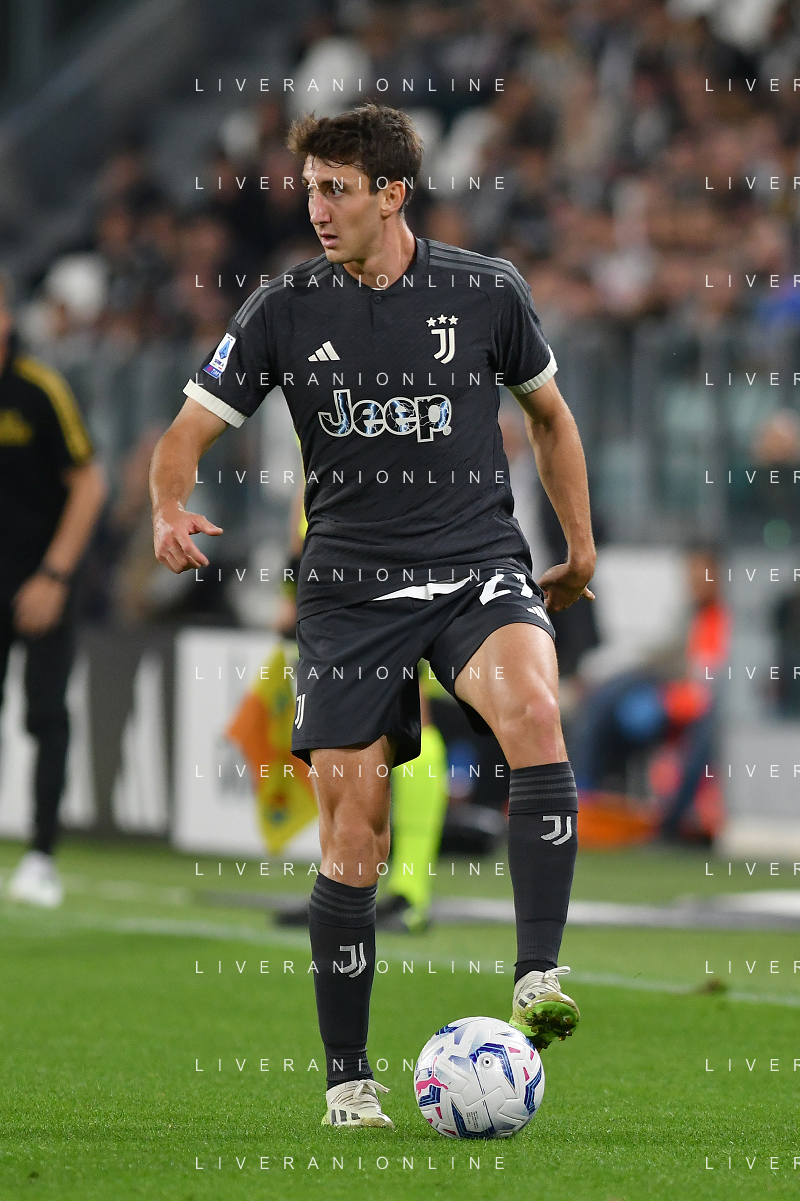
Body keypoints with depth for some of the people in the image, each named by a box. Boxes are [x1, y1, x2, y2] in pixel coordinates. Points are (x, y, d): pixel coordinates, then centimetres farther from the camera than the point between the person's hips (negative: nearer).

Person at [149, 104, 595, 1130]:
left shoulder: (486, 292, 1)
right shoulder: (285, 310, 1)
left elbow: (549, 417, 17)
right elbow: (188, 433, 3)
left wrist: (580, 552, 19)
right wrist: (169, 511, -19)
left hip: (477, 566, -1)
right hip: (350, 587, 1)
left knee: (532, 711, -32)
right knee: (351, 840, -2)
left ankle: (537, 982, -32)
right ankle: (348, 1082, 11)